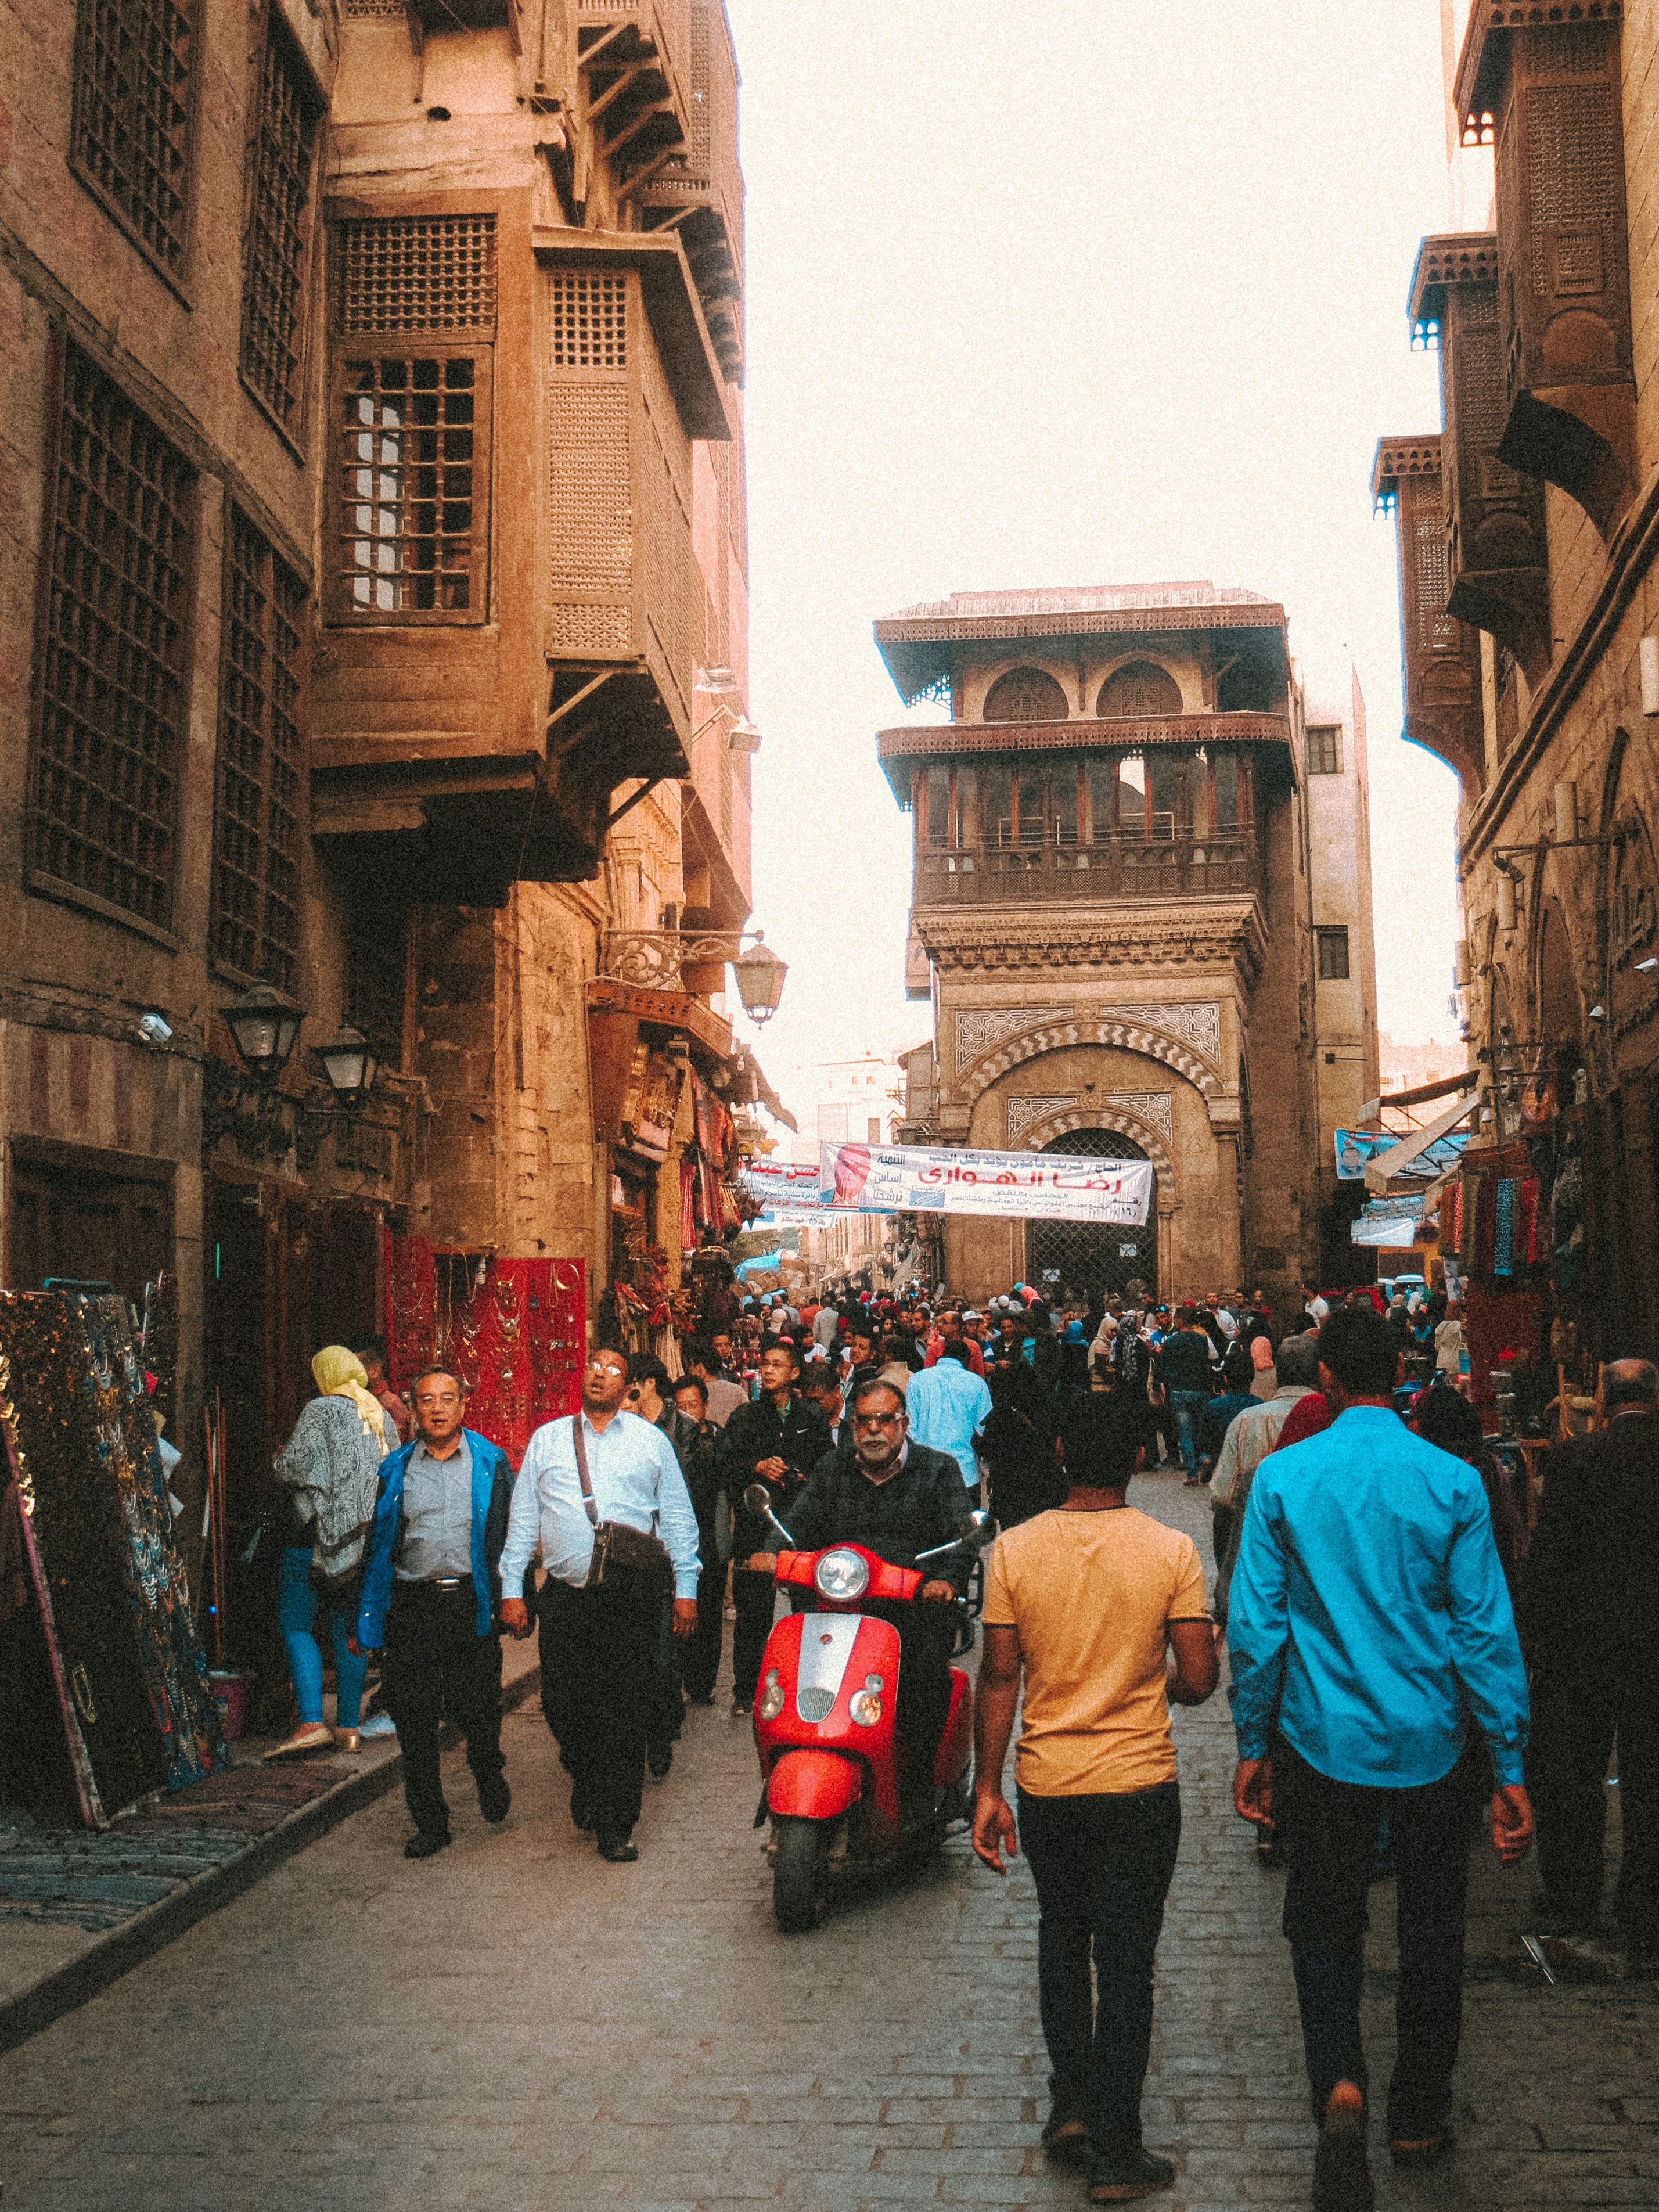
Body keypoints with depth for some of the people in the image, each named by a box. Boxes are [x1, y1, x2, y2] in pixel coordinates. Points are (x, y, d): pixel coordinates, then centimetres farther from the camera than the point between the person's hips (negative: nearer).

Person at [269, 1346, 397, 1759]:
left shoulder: (320, 1410, -7)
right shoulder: (381, 1416, 12)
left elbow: (292, 1469, -11)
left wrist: (278, 1460, 11)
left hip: (319, 1530, -6)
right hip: (366, 1536, 6)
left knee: (296, 1624, -1)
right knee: (348, 1628, 12)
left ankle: (312, 1723, -13)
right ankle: (349, 1725, 13)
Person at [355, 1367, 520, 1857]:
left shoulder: (491, 1463, 6)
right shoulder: (396, 1469, 10)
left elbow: (511, 1537, 6)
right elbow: (378, 1547, 11)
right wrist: (368, 1622, 6)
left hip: (471, 1604, -2)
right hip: (410, 1607, 2)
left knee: (476, 1709, 0)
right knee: (414, 1721, 3)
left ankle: (488, 1772, 33)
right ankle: (430, 1822, 16)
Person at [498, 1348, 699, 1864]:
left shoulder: (650, 1440, 9)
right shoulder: (547, 1439, 12)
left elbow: (678, 1517, 10)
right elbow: (523, 1518, 11)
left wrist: (686, 1588, 4)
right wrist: (511, 1589, 5)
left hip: (631, 1597, -1)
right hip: (564, 1597, 1)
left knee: (624, 1715, -2)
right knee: (563, 1707, 5)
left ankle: (616, 1828, 9)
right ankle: (586, 1784, 34)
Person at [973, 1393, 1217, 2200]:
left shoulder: (1014, 1550, -8)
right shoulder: (1171, 1551, -11)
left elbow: (999, 1678, -6)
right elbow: (1199, 1679, -10)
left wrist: (986, 1789, 1)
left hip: (1045, 1785, 2)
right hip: (1140, 1784, -1)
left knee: (1061, 1938, 24)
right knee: (1126, 1963, 8)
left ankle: (1071, 2101, 24)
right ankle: (1115, 2154, 15)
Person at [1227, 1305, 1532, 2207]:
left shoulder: (1283, 1476, -9)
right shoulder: (1453, 1482, -9)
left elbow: (1257, 1625, -6)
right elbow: (1486, 1632, -7)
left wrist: (1252, 1745, 5)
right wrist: (1510, 1768, 1)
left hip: (1324, 1742, 0)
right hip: (1431, 1744, 1)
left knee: (1324, 1922, 14)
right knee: (1431, 1931, 17)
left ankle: (1340, 2082, -7)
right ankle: (1419, 2118, 29)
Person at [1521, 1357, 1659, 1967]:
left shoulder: (1571, 1458, -11)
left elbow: (1547, 1557, -11)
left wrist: (1530, 1638, -3)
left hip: (1580, 1643, -1)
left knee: (1570, 1780, 14)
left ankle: (1573, 1905, 26)